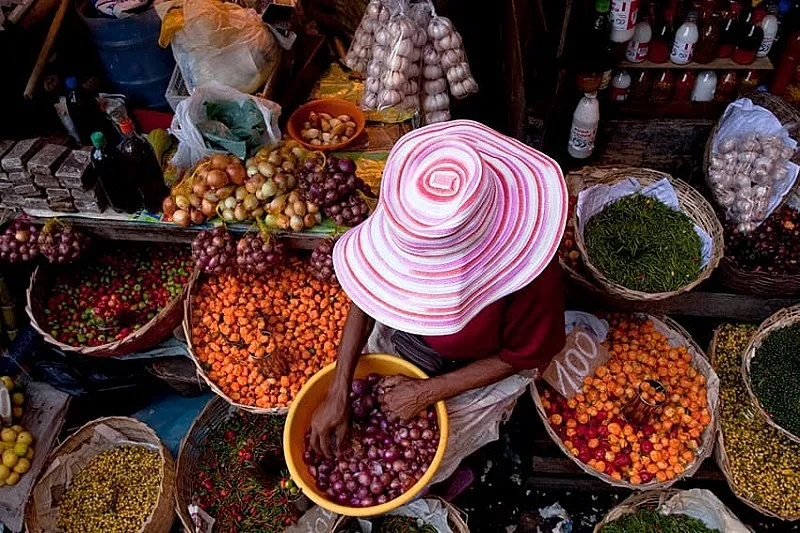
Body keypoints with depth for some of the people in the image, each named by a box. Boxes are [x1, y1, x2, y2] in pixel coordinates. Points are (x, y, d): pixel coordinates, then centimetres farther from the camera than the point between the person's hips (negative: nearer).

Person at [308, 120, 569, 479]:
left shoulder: (531, 278, -41)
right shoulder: (406, 223, -32)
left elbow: (522, 356, -21)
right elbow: (370, 289, -16)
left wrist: (427, 393, -20)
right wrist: (337, 396, -19)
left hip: (479, 372, -3)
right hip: (401, 335, 4)